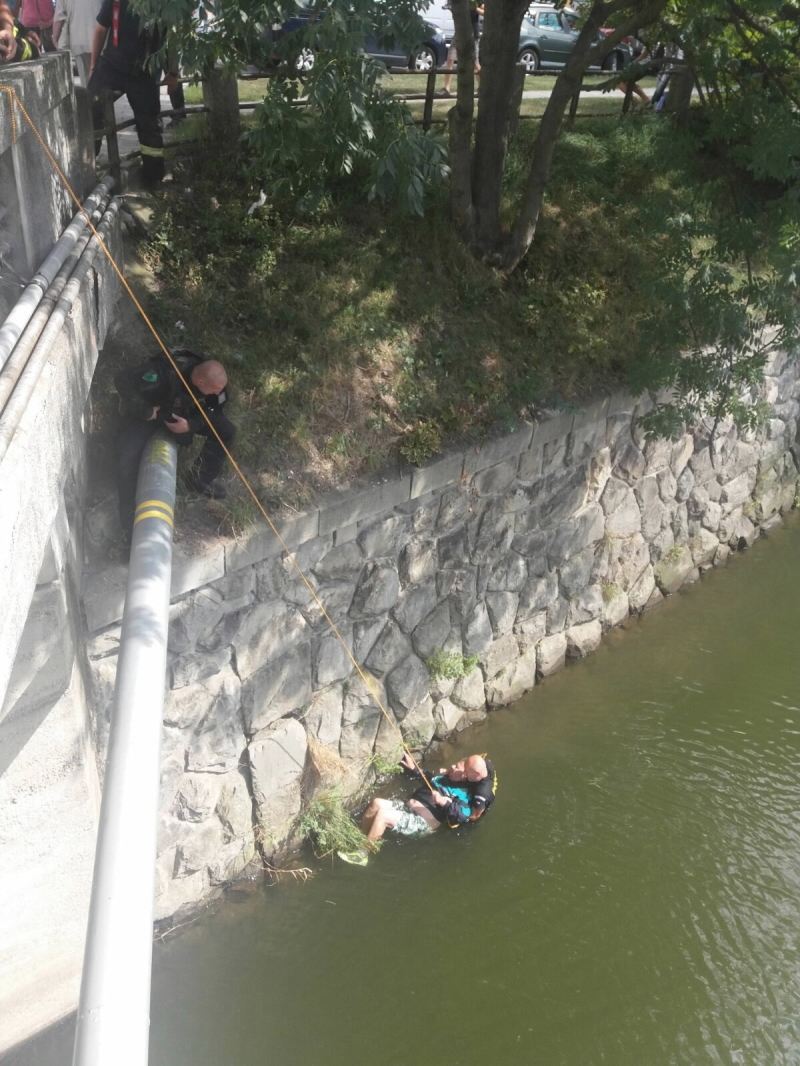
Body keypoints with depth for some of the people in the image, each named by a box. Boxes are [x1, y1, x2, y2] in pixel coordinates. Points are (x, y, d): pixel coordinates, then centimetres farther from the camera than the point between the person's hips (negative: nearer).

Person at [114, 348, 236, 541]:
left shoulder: (212, 378, -25)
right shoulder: (163, 375, -43)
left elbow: (214, 409, -10)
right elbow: (122, 380, -37)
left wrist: (191, 425, -26)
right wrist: (145, 411, -30)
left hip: (182, 412, 5)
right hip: (149, 411, -5)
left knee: (226, 431, -8)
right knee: (127, 457, -24)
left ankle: (199, 480, 10)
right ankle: (129, 520, -7)